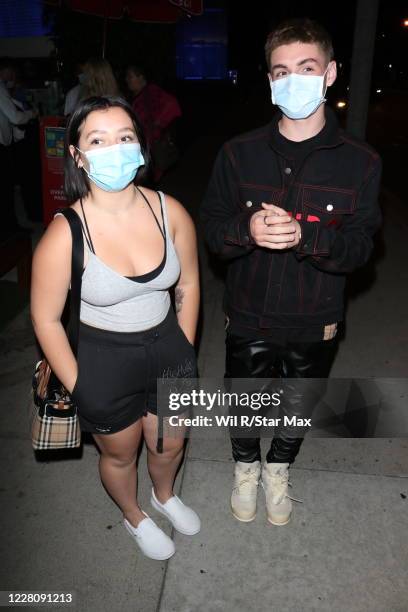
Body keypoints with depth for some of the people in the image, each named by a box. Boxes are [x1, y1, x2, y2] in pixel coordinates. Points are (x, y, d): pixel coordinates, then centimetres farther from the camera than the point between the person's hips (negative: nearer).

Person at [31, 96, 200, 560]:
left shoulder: (170, 212, -15)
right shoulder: (65, 234, -25)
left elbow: (188, 284, 0)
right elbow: (46, 319, -14)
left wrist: (185, 350, 5)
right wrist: (77, 388, -8)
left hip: (167, 347, 4)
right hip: (102, 361, -3)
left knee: (170, 445, 26)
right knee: (120, 454, 23)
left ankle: (165, 495, 62)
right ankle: (134, 517, 57)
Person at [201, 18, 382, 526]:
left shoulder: (360, 162, -9)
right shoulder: (239, 153, -6)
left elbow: (359, 245, -12)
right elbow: (212, 226, -5)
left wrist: (304, 234, -32)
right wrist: (247, 230, -28)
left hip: (313, 323, 0)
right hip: (249, 318, 0)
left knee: (298, 408, 22)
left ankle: (279, 469, 53)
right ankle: (246, 466, 51)